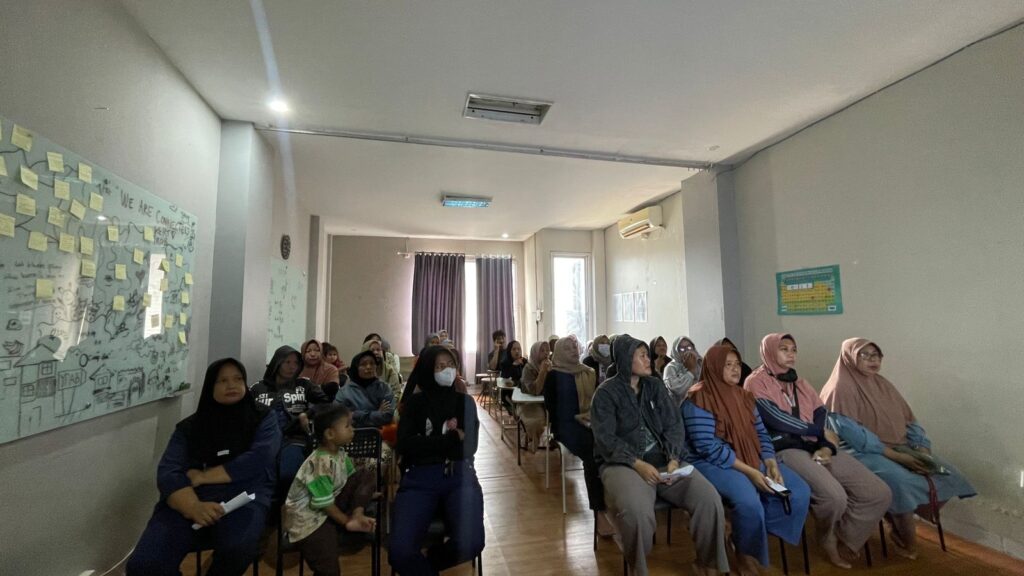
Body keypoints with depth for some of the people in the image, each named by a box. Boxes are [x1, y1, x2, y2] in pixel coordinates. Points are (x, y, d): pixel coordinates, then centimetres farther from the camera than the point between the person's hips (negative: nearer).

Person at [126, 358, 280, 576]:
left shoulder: (262, 420, 9)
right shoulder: (188, 427, 15)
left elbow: (258, 459, -7)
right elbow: (167, 473, 1)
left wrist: (202, 476, -7)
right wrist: (194, 507, -19)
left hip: (242, 495, -2)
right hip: (188, 501, 2)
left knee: (238, 548, -33)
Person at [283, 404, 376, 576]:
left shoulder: (340, 453, -2)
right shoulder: (322, 463, -27)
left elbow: (353, 482, 3)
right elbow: (324, 504, -23)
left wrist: (358, 514, -9)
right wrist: (346, 522, -11)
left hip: (331, 506, 8)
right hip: (308, 517, -8)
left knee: (367, 476, -4)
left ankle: (356, 517, -14)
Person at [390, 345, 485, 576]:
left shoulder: (465, 401, 14)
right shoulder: (414, 403, 11)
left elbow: (469, 447, 3)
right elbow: (404, 446, -4)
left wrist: (427, 445, -1)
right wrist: (452, 438, -5)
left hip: (460, 476, 1)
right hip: (419, 478, -1)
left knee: (471, 543, -25)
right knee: (399, 553, -25)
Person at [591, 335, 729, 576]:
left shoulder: (655, 386, 12)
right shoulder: (606, 393, -3)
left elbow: (674, 425, 6)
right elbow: (605, 438, -11)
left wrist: (673, 459, -12)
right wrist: (638, 464, -23)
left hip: (664, 460, 5)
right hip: (624, 463, -4)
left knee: (709, 499, -18)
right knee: (637, 512, -33)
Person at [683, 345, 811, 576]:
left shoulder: (743, 396, 11)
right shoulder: (699, 400, -15)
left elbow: (761, 433, 11)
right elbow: (708, 447, -20)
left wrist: (771, 463, -8)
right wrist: (748, 471, -21)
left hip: (753, 459, 8)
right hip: (713, 463, -8)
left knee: (800, 492, -8)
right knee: (749, 502, -31)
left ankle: (752, 534, 5)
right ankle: (745, 554, 1)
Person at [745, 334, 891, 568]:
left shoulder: (800, 383, 21)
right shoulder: (756, 382, -3)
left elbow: (822, 415, 11)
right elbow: (776, 418, -13)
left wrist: (827, 446, -9)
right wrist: (820, 432, -3)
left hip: (818, 447, 7)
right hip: (786, 449, -7)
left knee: (880, 494, -6)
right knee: (835, 497, -28)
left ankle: (845, 541, 12)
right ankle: (828, 539, 7)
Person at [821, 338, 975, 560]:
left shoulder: (883, 384, 13)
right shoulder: (841, 388, -12)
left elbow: (909, 421, 14)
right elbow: (850, 432, -19)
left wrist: (923, 449, -4)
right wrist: (892, 454, -21)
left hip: (901, 449, 8)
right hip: (864, 452, -8)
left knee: (948, 477, -6)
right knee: (904, 482, -31)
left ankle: (902, 520, 10)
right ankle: (907, 541, -6)